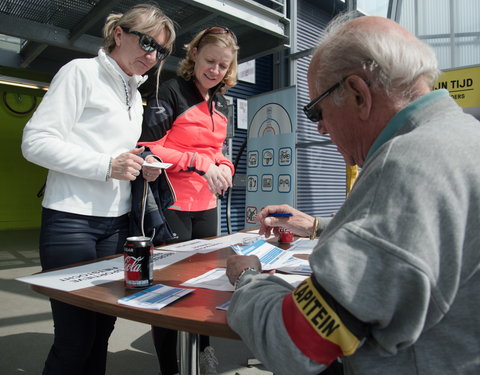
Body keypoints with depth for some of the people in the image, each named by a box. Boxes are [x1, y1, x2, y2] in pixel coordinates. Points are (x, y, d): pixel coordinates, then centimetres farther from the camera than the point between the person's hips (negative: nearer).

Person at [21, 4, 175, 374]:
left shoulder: (135, 94, 18)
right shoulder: (82, 72, -4)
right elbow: (36, 142, -11)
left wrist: (142, 168, 2)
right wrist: (108, 165, -20)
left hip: (117, 223, 7)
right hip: (72, 220, -6)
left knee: (102, 330, 11)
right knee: (75, 338, 1)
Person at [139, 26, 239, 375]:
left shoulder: (221, 103, 12)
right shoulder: (171, 92, -9)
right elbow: (147, 147, -16)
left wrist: (224, 166, -1)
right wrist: (197, 163, -24)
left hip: (206, 205, 7)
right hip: (171, 205, -6)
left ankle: (202, 347, 40)